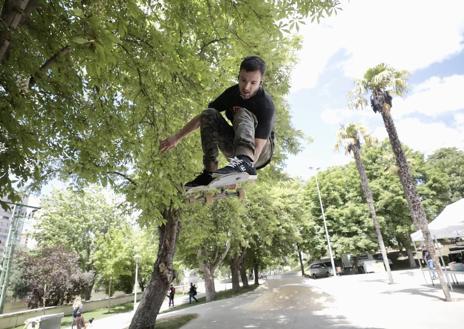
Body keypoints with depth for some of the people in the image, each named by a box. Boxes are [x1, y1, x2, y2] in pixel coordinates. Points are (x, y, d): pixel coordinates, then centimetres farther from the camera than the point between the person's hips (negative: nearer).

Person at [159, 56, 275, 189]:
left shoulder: (266, 104, -23)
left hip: (262, 152, -5)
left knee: (243, 114, -30)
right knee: (209, 114, -17)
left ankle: (245, 163, -51)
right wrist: (177, 137, 1)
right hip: (236, 149, 5)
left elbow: (258, 145, -31)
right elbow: (202, 116, 2)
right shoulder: (233, 92, -6)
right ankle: (210, 173, -23)